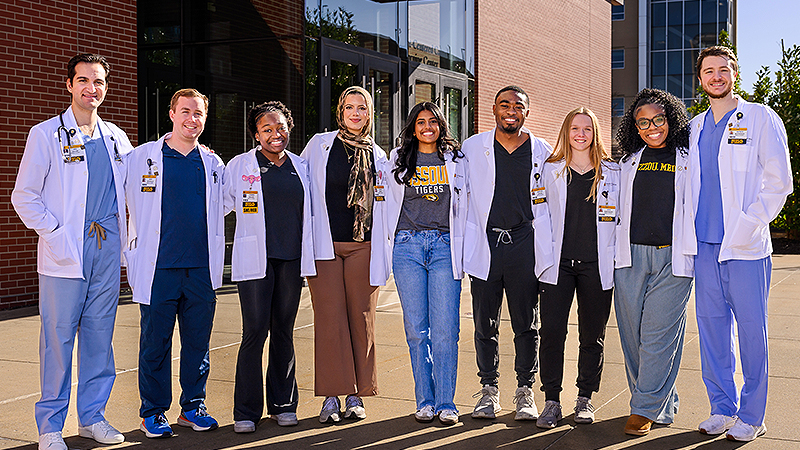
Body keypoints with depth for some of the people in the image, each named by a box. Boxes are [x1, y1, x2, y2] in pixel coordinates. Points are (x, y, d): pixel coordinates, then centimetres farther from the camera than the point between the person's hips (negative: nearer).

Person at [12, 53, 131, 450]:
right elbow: (24, 196, -2)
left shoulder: (116, 138, 13)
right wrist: (55, 233, -10)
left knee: (100, 334, 8)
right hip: (66, 250, -4)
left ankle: (92, 416, 20)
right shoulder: (46, 134, 0)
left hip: (107, 248, 4)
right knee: (58, 335, -3)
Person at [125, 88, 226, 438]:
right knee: (155, 343, 2)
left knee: (198, 342, 8)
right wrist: (131, 252, 3)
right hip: (159, 268, -3)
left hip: (201, 268, 3)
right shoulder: (142, 158, 2)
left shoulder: (213, 164, 12)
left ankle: (193, 406, 21)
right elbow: (125, 205, 7)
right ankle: (153, 412, 14)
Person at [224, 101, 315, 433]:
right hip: (256, 259, -3)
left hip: (292, 258, 3)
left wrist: (308, 256, 17)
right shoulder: (239, 165, 3)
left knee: (284, 332, 8)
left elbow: (308, 211, 21)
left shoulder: (300, 166, 13)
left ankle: (283, 404, 19)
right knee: (255, 331, -8)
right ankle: (246, 412, 1)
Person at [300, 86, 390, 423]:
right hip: (324, 245, -1)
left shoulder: (378, 156, 11)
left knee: (361, 319, 2)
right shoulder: (319, 145, 6)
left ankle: (356, 395, 11)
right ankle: (332, 395, 5)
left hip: (362, 246, 1)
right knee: (329, 318, -3)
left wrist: (383, 249, 10)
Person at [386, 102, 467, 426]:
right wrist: (396, 241, 13)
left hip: (445, 245, -1)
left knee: (445, 329, -6)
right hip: (408, 247, 1)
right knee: (416, 328, 1)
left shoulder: (456, 160, 12)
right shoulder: (398, 160, 14)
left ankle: (445, 402, 0)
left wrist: (461, 247, 5)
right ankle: (425, 401, 10)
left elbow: (463, 206, 12)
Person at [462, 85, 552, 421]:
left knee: (526, 324, 5)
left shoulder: (542, 152, 6)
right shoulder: (473, 147, 7)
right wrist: (467, 241, 8)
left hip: (525, 245, 0)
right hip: (484, 245, 0)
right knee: (485, 324, 6)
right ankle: (489, 389, 19)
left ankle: (525, 391, 17)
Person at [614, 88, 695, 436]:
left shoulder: (688, 158, 7)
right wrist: (617, 248, 15)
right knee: (632, 333, 3)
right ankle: (662, 404, 17)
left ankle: (645, 409, 1)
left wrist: (694, 248, 2)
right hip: (631, 256, 3)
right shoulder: (629, 161, 15)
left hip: (673, 257, -3)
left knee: (659, 332, -7)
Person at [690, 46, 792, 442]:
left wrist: (749, 224, -12)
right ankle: (722, 407, 19)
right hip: (704, 243, 5)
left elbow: (779, 180, -4)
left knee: (751, 329, -1)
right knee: (711, 324, 7)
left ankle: (751, 416, 9)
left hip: (746, 246, -5)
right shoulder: (695, 127, 15)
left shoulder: (760, 119, 0)